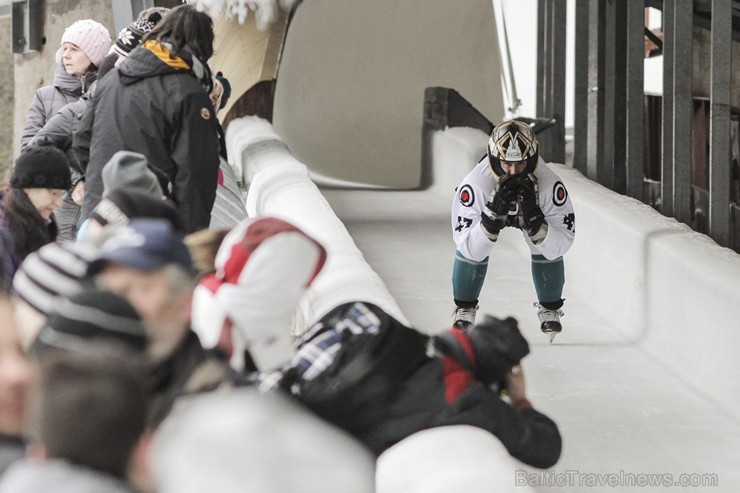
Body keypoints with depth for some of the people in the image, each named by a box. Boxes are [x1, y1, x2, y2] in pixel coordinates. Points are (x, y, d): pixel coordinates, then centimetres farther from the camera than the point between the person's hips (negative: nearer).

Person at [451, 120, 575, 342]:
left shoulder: (549, 184, -40)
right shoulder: (475, 184, -42)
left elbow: (560, 246, -36)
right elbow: (470, 250, -39)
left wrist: (533, 218, -53)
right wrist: (493, 214, -54)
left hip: (532, 205, 1)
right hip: (490, 203, -1)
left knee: (548, 249, -19)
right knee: (469, 250, -20)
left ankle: (550, 309, 10)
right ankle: (464, 310, 7)